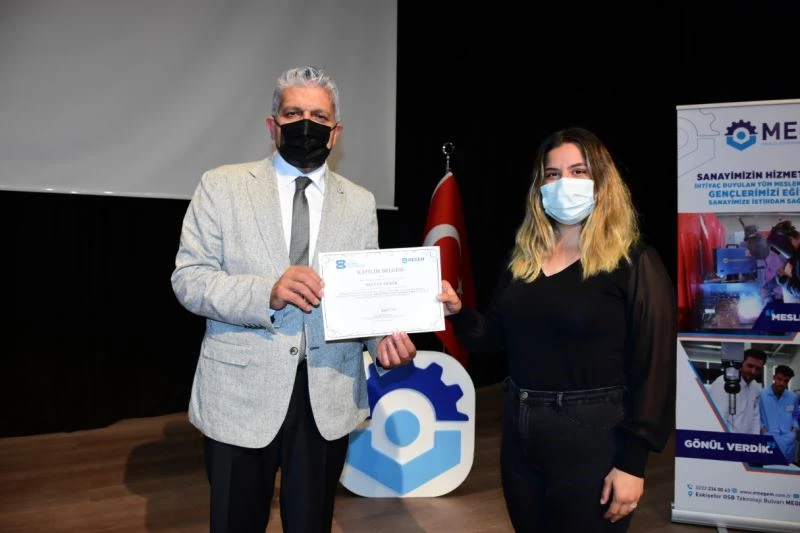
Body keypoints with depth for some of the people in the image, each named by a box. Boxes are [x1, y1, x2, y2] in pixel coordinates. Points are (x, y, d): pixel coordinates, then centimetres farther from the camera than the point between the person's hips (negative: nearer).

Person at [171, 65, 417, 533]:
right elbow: (188, 279, -7)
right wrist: (267, 292, -23)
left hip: (330, 400, 2)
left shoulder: (360, 203, 7)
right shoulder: (222, 186, 0)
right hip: (240, 395, -1)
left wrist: (384, 335, -15)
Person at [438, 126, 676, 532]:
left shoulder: (634, 263, -10)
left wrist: (632, 463, -15)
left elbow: (654, 368, -12)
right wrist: (458, 312, -10)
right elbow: (495, 338, 10)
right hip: (519, 433, 6)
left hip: (591, 439, -5)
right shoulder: (522, 259, 7)